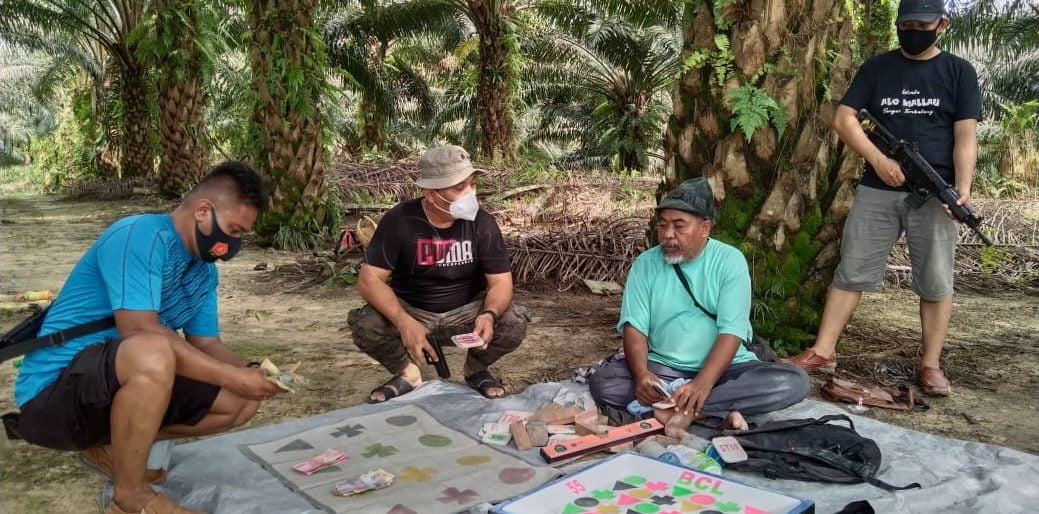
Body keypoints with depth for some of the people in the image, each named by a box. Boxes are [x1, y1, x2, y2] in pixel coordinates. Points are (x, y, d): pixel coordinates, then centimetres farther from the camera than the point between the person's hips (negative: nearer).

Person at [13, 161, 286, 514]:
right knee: (152, 354, -39)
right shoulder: (141, 235, -21)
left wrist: (250, 374, -12)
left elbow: (207, 344, 8)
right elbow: (141, 333, -31)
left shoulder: (204, 270, 6)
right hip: (53, 393, -9)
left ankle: (113, 445, 11)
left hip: (125, 385, 9)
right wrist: (233, 377, -29)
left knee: (243, 402, 2)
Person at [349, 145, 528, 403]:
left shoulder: (482, 223, -14)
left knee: (514, 324, -26)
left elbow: (501, 281, -13)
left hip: (466, 312, 1)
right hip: (411, 311, -1)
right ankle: (407, 373, 2)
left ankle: (476, 369, 6)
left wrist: (489, 314, -37)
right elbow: (370, 279, -21)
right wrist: (404, 322, -38)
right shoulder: (399, 221, -18)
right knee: (365, 326, -30)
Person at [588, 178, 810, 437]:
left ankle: (683, 411, -26)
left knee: (793, 381, -26)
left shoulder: (730, 260, -7)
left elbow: (732, 332, -16)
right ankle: (718, 413, -26)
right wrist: (641, 374, -29)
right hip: (662, 367, 1)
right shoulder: (645, 264, -1)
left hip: (723, 368, -1)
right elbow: (634, 327, -8)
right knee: (602, 382, -26)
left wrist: (702, 384, -32)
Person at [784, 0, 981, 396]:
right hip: (877, 190, 1)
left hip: (934, 193, -1)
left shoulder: (959, 72, 6)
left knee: (935, 281, 3)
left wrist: (963, 188, -15)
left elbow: (965, 136, -1)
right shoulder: (876, 68, 9)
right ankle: (823, 351, 8)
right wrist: (878, 159, -12)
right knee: (850, 272, 2)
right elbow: (843, 119, 2)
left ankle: (930, 364, 13)